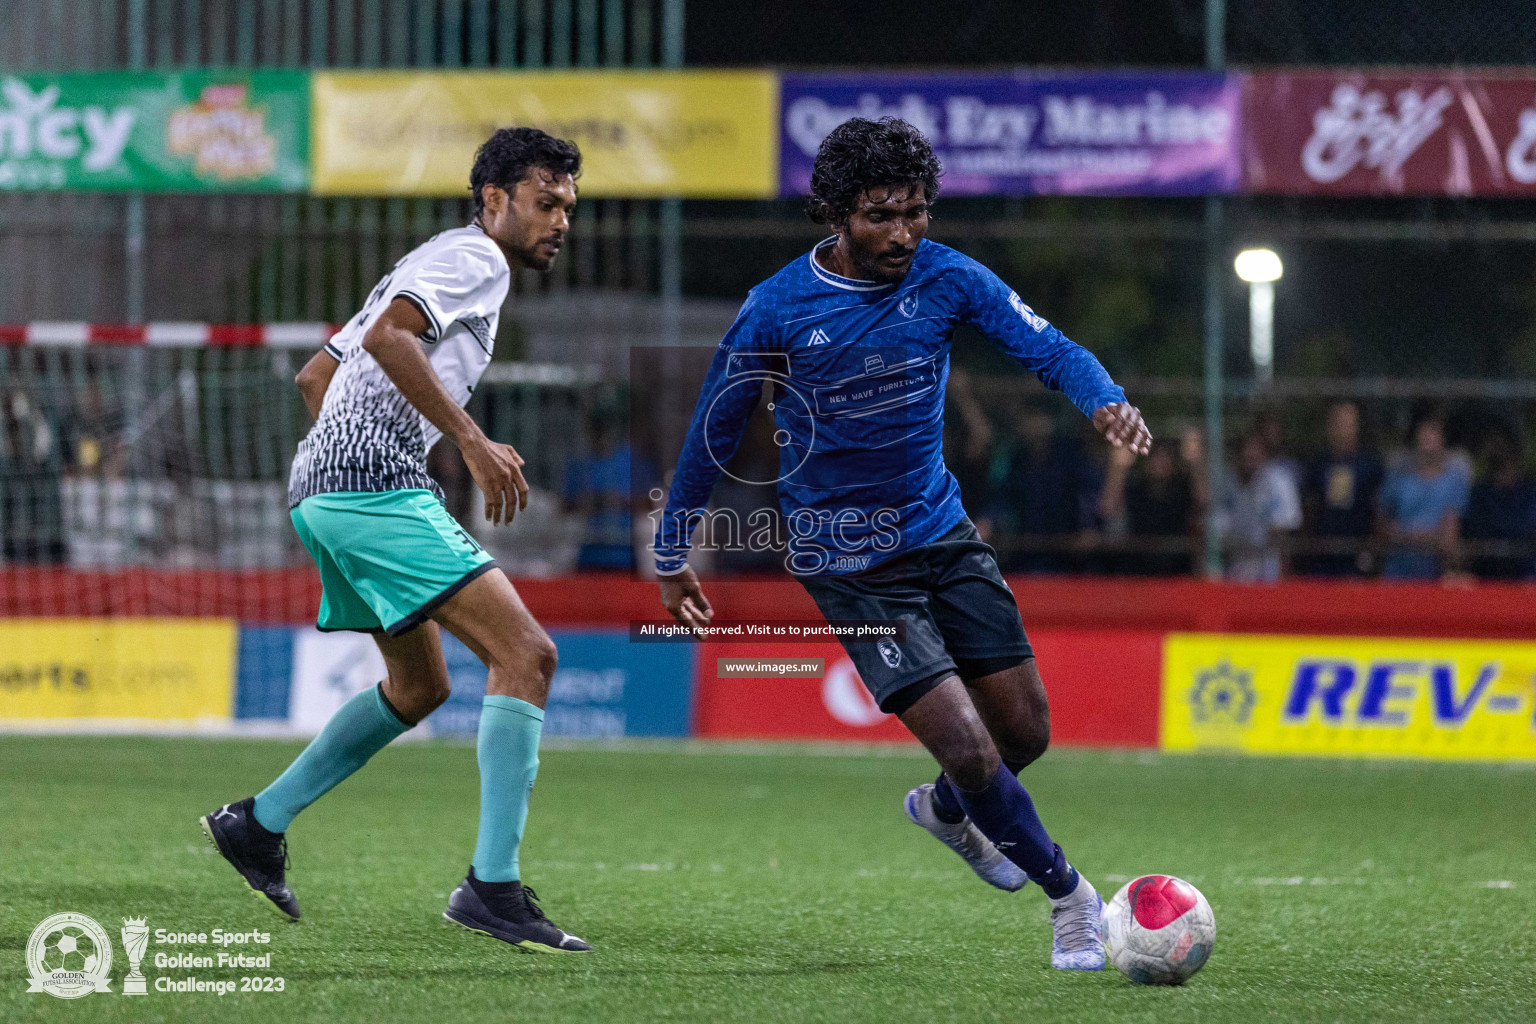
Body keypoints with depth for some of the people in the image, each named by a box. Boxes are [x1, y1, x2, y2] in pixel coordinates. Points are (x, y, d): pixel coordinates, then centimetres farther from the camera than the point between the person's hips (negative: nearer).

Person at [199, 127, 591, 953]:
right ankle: (493, 885, -21)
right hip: (375, 490, -11)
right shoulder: (475, 257, -4)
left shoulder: (433, 261, 27)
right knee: (524, 655, -15)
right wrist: (473, 442, -23)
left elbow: (317, 374, 30)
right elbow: (387, 337, -22)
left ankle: (260, 824, 27)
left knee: (419, 685, 24)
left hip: (320, 488, 11)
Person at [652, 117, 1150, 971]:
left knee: (1026, 731, 9)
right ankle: (1069, 895, 9)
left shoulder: (946, 277, -7)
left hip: (943, 532, 4)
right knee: (969, 748, -12)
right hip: (849, 564, -4)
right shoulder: (776, 311, -15)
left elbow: (1049, 349, -14)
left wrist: (1106, 401, -36)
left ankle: (947, 809, 43)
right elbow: (716, 428, -3)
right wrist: (673, 557, 5)